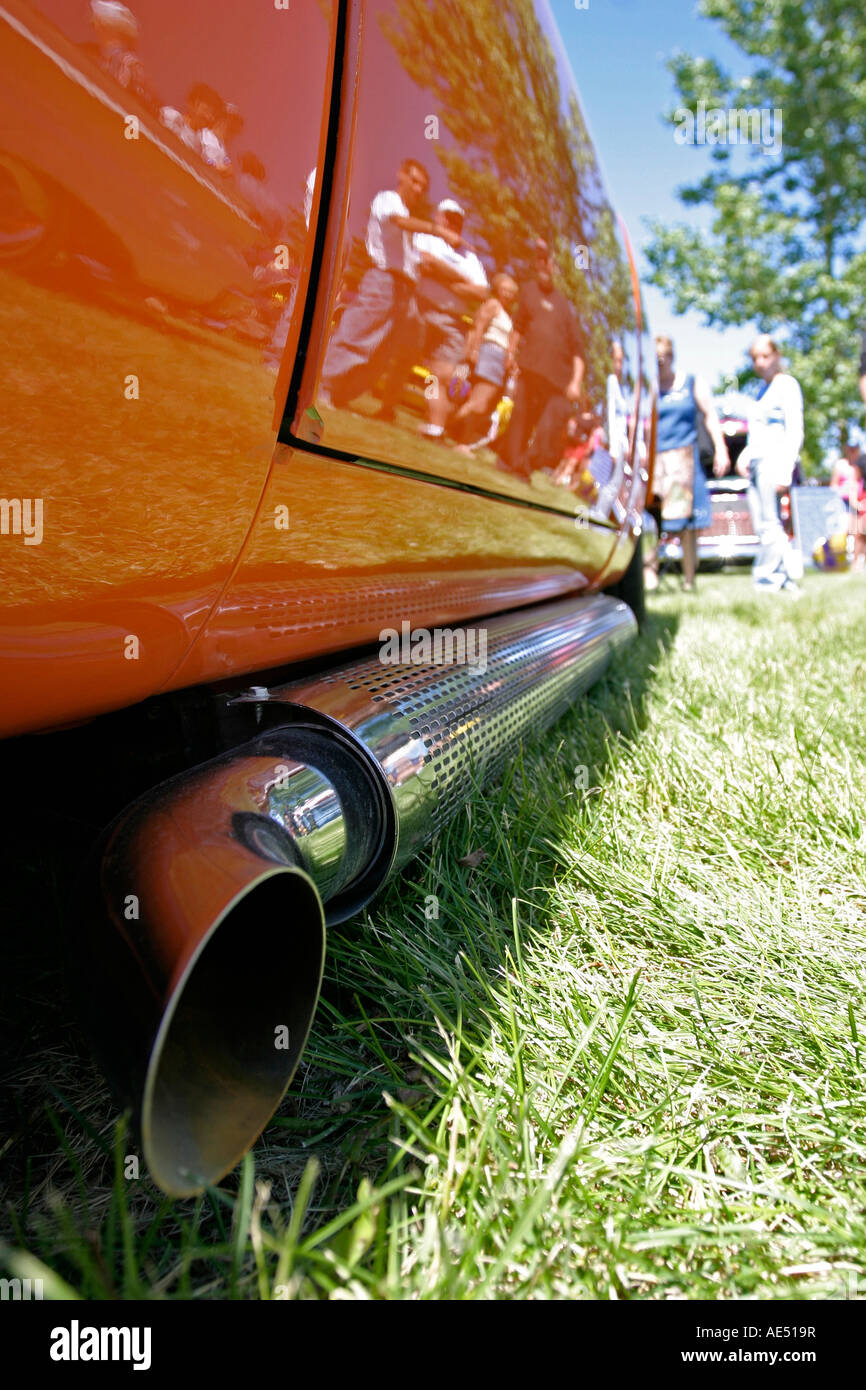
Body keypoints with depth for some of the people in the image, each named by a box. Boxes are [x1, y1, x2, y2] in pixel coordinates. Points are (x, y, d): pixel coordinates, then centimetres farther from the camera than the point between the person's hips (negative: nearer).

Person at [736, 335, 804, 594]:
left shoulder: (787, 384, 0)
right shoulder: (763, 390, 23)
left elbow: (795, 431, -8)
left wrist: (784, 470, -17)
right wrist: (744, 457, 9)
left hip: (774, 460, -8)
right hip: (756, 463, 8)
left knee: (769, 524, -11)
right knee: (762, 526, 3)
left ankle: (765, 581, -9)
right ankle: (788, 577, 6)